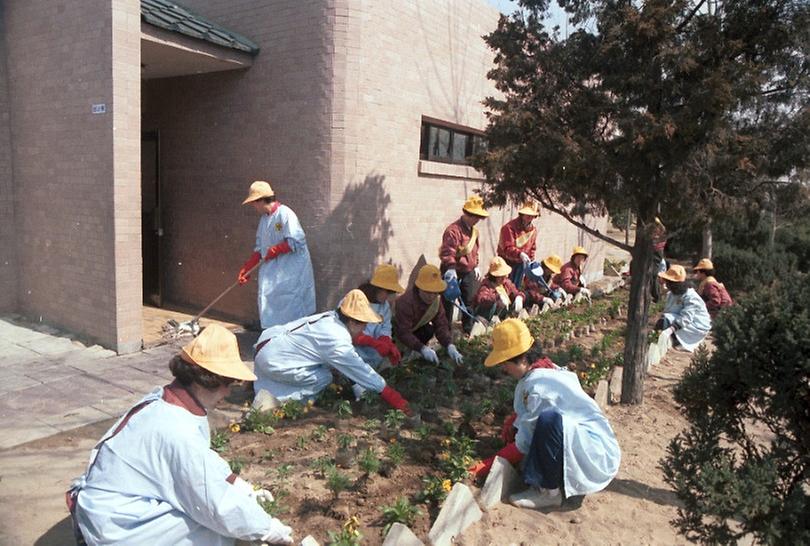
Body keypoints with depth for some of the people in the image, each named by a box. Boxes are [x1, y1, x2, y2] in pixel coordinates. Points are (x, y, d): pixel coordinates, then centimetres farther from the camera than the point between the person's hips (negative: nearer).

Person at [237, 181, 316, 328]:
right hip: (272, 271, 8)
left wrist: (274, 250, -13)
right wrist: (246, 269, 12)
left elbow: (296, 241, -21)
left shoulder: (285, 213, -14)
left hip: (291, 270, -8)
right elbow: (259, 249, 16)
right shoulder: (264, 219, 12)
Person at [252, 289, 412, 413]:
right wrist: (390, 395, -10)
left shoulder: (331, 318, 0)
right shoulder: (337, 341, -24)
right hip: (272, 360, -9)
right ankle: (274, 397, -5)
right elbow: (358, 369, -17)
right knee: (324, 378, -4)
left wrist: (362, 392, 10)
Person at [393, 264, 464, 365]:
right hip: (394, 331, -6)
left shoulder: (436, 299, -16)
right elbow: (403, 333, -39)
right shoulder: (406, 302, -38)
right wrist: (422, 349, -49)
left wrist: (450, 346, -35)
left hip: (414, 328, 6)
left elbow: (441, 325, -19)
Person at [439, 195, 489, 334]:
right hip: (454, 272, -8)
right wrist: (451, 269, -37)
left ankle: (468, 331, 25)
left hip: (468, 272, 8)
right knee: (448, 303, 2)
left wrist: (476, 266, 20)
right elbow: (447, 253, -27)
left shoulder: (474, 230, 9)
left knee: (469, 301, 13)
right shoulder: (453, 230, -21)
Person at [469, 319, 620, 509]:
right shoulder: (547, 368, 4)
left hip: (599, 456, -10)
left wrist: (487, 466, -6)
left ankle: (551, 492, -15)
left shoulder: (536, 386, -23)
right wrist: (512, 422, 2)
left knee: (549, 419, -35)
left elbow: (522, 446, -16)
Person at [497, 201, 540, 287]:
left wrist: (530, 263, 9)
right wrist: (520, 254, -44)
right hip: (507, 262, -6)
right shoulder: (509, 227, -21)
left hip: (521, 264, 6)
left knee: (517, 287, 14)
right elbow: (507, 248, -29)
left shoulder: (533, 230, 1)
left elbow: (532, 248, 13)